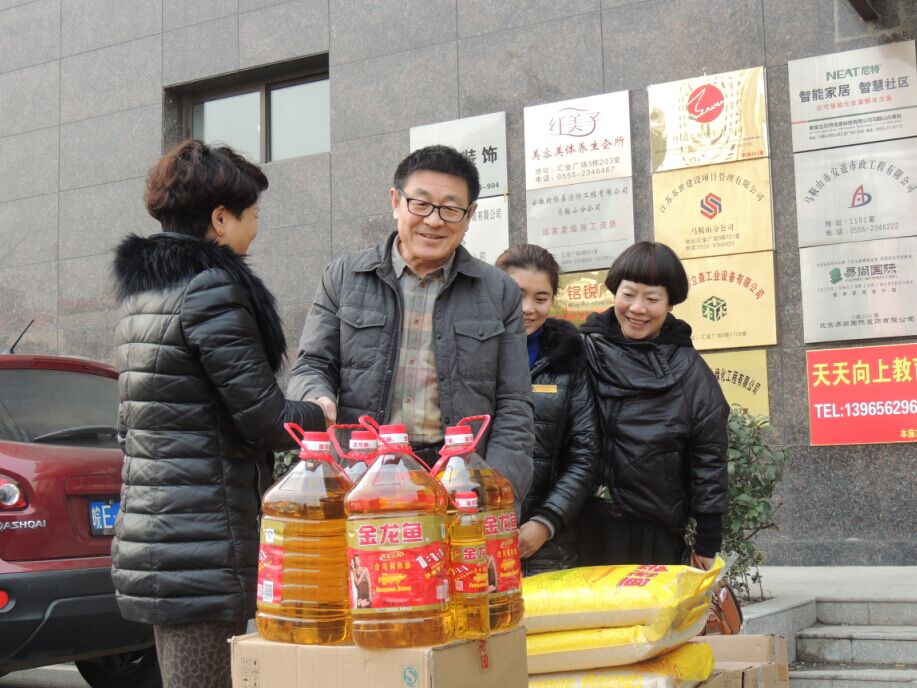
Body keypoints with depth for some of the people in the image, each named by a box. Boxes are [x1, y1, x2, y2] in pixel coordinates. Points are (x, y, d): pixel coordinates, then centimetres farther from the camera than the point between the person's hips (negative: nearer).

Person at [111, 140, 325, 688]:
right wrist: (325, 417, 4)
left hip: (151, 525, 10)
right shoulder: (211, 285, -13)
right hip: (205, 539, -10)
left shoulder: (143, 285, 16)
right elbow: (263, 417, -15)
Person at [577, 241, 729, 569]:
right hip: (585, 526, 1)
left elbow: (709, 458, 0)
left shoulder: (689, 370, 0)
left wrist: (708, 543, -1)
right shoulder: (585, 350, 3)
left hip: (656, 533, -1)